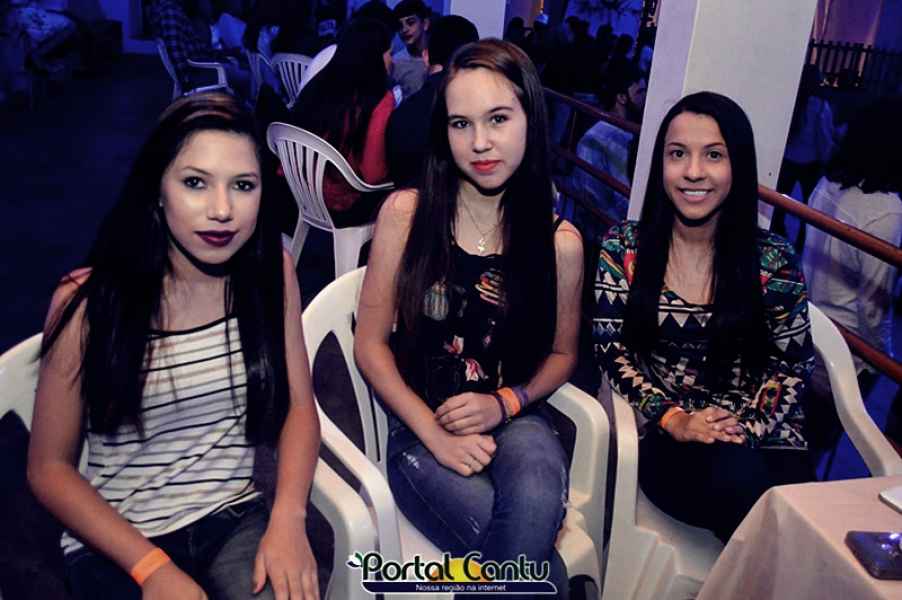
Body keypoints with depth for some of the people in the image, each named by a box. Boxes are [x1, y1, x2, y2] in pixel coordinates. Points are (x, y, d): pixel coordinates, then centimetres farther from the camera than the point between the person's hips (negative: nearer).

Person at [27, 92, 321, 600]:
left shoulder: (272, 272, -5)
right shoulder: (87, 301, -12)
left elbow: (299, 405, 0)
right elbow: (50, 467, -6)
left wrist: (288, 518, -16)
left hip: (236, 519, 2)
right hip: (116, 540, -1)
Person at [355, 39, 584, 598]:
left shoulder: (560, 241, -4)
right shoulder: (405, 213, -7)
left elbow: (562, 353, 10)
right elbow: (371, 345, -3)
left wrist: (505, 403, -9)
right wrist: (435, 435, -13)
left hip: (513, 418, 2)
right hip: (421, 423, -1)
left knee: (534, 504, -32)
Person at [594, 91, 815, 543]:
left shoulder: (773, 261, 2)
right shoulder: (623, 248, 2)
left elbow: (791, 365, 6)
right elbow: (611, 349, -1)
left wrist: (747, 425, -11)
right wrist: (673, 417, -13)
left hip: (763, 440, 1)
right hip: (666, 437, -1)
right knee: (738, 475, -33)